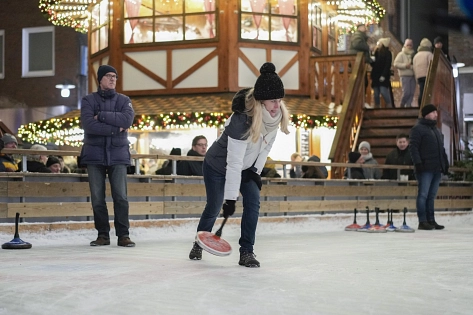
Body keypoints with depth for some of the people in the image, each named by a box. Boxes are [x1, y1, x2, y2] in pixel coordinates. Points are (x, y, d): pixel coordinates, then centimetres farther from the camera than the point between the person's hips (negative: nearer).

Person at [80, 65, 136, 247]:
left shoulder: (124, 100, 9)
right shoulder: (89, 100, 4)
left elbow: (127, 119, -11)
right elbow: (89, 125, -13)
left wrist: (102, 116, -13)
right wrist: (116, 129, -12)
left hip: (118, 154, 0)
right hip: (95, 155, 0)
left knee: (120, 196, -5)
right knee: (97, 198, 1)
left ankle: (123, 235, 0)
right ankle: (103, 235, 11)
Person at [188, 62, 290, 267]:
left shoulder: (275, 116, -18)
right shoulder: (242, 120, -39)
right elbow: (234, 163, -36)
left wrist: (256, 170, -2)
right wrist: (231, 198, -33)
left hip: (248, 167, 6)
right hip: (218, 166, -5)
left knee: (253, 203, -11)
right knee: (214, 208, 5)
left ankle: (246, 252, -3)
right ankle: (199, 244, 32)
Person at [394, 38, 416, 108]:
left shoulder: (413, 55, 17)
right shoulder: (401, 54, 2)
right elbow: (396, 64, -7)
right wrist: (405, 65, -15)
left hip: (412, 76, 5)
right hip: (405, 76, -5)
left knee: (412, 93, -1)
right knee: (406, 92, -12)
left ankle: (408, 105, 6)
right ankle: (402, 105, 6)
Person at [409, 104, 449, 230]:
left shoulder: (436, 130, 23)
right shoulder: (418, 129, -3)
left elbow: (442, 149, 27)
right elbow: (413, 147, -10)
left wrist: (446, 163, 20)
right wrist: (418, 162, -19)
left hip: (437, 169, 8)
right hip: (425, 169, -8)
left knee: (431, 196, 9)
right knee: (423, 195, -7)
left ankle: (431, 221, 12)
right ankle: (422, 221, -5)